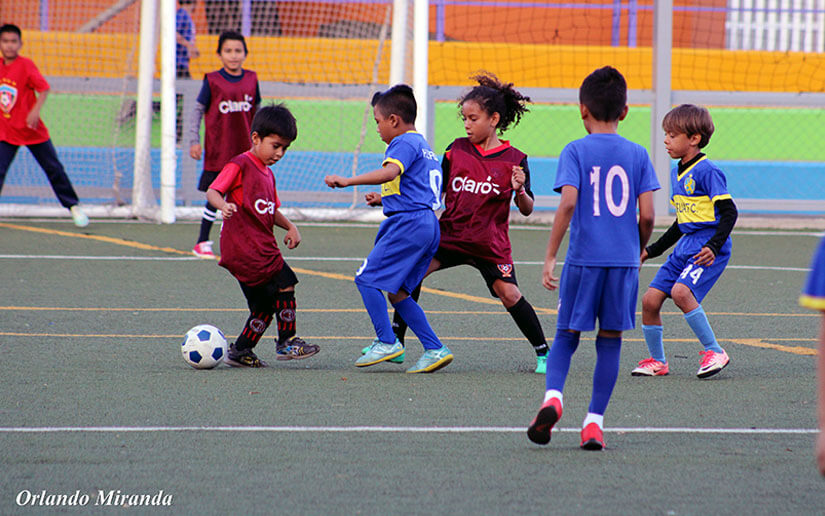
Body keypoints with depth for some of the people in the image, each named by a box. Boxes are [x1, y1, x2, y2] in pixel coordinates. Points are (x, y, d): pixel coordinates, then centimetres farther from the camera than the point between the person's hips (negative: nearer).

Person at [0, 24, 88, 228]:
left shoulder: (26, 65, -12)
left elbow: (43, 89, -20)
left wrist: (36, 110, -32)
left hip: (32, 131, -3)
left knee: (53, 168, 6)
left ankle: (73, 206, 19)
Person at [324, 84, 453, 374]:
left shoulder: (404, 143, -7)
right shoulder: (423, 145, 24)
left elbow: (390, 171, -28)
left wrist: (348, 181, -35)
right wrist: (384, 198, 39)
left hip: (408, 223, -10)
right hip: (428, 223, 10)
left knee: (367, 279, -7)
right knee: (395, 291, 12)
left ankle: (387, 342, -9)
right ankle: (434, 348, 7)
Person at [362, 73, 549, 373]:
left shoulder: (513, 160, -5)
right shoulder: (457, 149, 4)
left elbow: (526, 210, -2)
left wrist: (520, 191, -25)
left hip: (491, 243, -3)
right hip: (451, 234, 3)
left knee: (509, 293, -13)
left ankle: (543, 353, 5)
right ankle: (394, 342, -2)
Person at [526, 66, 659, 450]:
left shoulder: (576, 151, -2)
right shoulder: (637, 155, 5)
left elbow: (568, 202, -14)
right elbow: (647, 214, -1)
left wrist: (550, 257, -11)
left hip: (583, 259, -1)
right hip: (623, 260, 1)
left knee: (566, 335, 10)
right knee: (610, 342, 8)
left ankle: (553, 396, -15)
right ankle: (594, 421, 6)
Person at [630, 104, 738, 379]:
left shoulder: (707, 171, -12)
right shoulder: (677, 173, 15)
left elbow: (729, 212, -15)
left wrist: (714, 246, -26)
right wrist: (652, 250, 27)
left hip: (708, 248, -9)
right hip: (686, 244, 9)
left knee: (681, 291, -28)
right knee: (650, 299, 2)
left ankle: (715, 352, -17)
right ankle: (657, 361, 18)